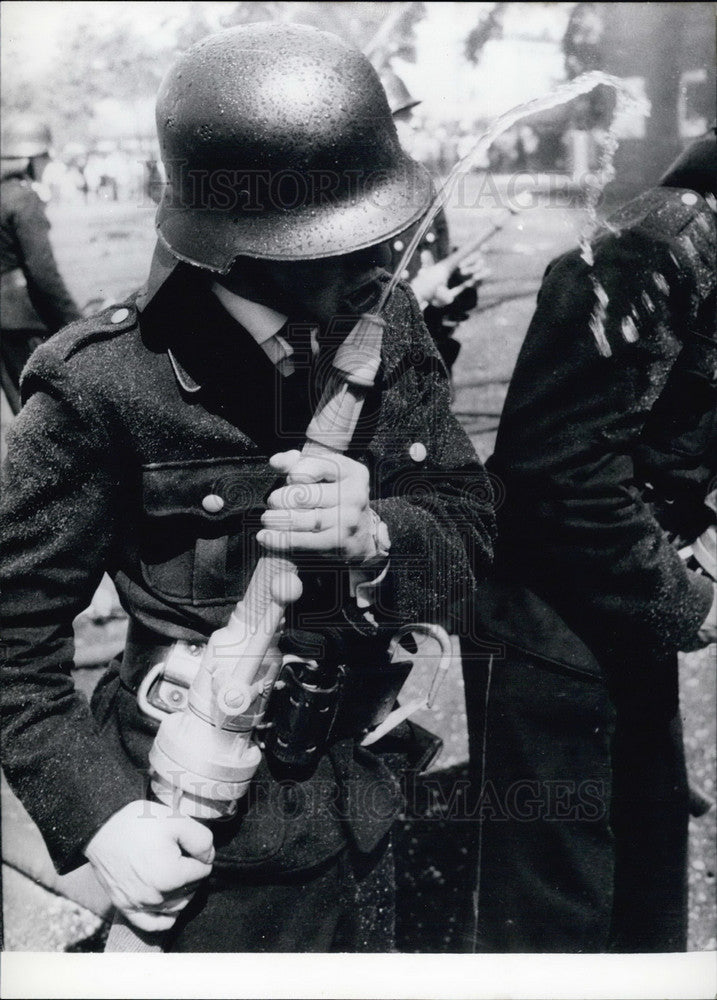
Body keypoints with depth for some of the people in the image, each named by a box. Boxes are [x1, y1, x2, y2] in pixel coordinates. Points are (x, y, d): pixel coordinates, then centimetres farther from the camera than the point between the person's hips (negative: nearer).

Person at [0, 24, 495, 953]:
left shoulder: (389, 330, -8)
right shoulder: (104, 386, -22)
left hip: (362, 807, 6)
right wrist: (99, 813, -22)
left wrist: (374, 541, -27)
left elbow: (468, 537, -6)